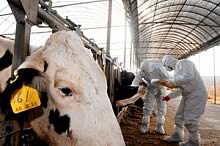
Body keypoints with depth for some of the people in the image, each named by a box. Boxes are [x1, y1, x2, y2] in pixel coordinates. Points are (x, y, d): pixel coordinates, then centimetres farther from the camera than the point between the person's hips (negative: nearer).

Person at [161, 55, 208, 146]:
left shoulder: (183, 62, -13)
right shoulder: (177, 70, 16)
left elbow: (188, 76, -33)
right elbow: (180, 89, 20)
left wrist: (172, 82, -23)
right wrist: (170, 96, 13)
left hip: (196, 95, -10)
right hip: (187, 96, 10)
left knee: (190, 120, -3)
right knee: (179, 117, 12)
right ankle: (177, 136, 27)